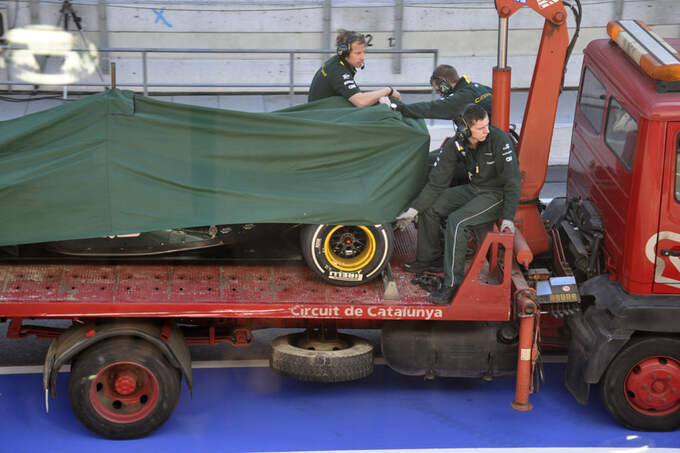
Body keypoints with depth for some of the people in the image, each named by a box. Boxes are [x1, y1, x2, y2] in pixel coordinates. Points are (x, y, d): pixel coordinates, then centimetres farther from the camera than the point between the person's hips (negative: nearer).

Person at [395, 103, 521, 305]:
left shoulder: (499, 140, -23)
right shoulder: (456, 145, -7)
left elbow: (513, 181, -20)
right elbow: (437, 182, -3)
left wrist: (508, 218, -27)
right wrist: (413, 209, -10)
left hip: (497, 195, -7)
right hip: (473, 189, 7)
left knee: (456, 221, -27)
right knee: (430, 207, 1)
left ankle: (453, 284, -23)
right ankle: (428, 259, 20)